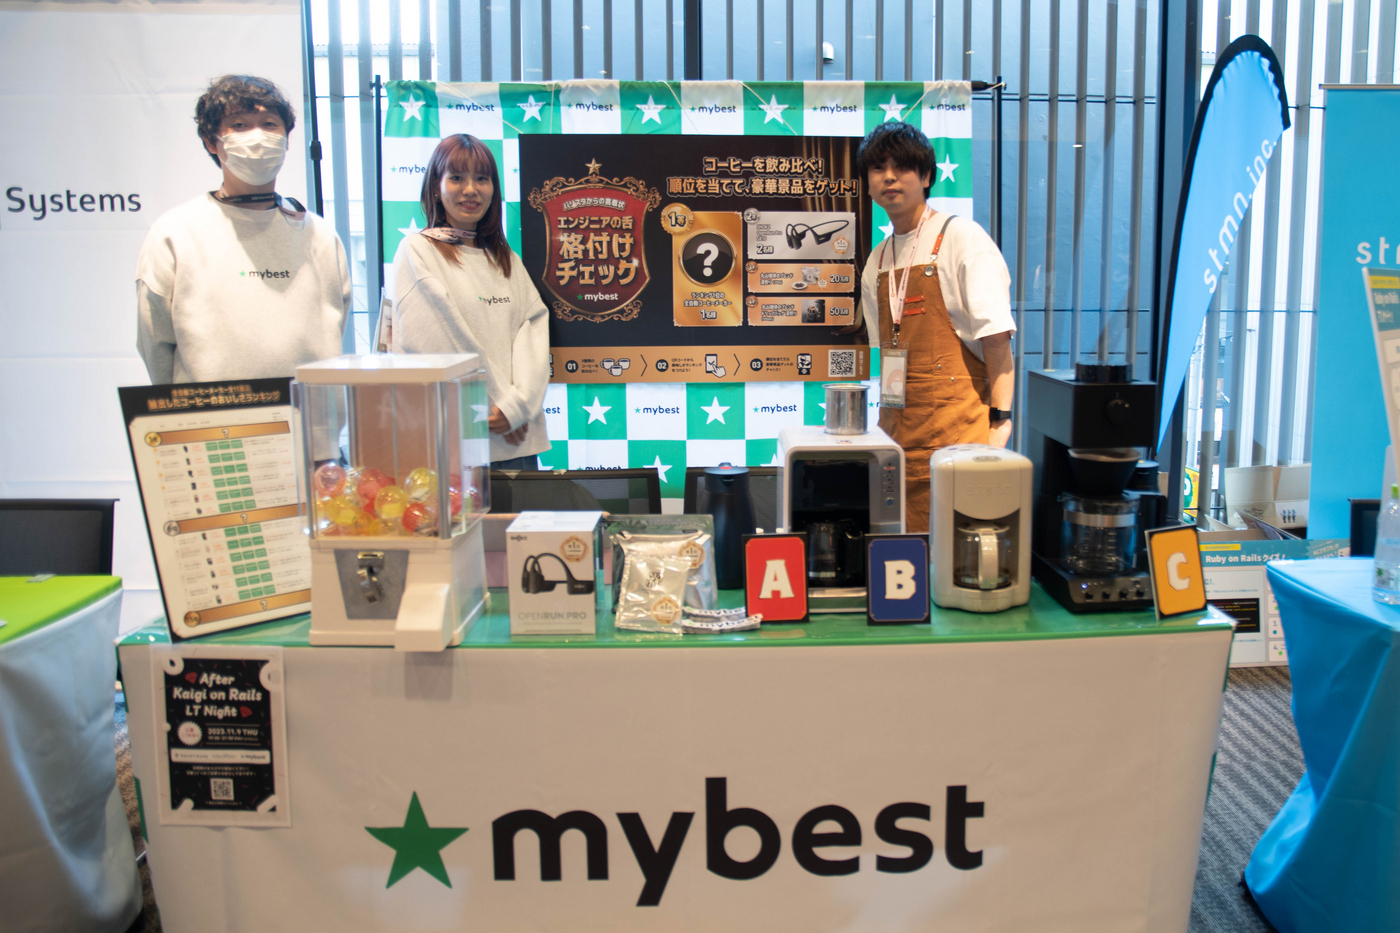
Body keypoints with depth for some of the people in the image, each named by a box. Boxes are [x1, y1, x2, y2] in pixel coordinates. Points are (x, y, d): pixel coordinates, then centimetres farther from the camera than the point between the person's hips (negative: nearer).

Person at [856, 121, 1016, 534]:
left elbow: (995, 335, -10)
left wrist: (1000, 421, -17)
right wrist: (886, 423, 15)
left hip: (957, 427, -6)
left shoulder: (961, 237, -4)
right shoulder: (876, 261, 15)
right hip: (897, 429, 6)